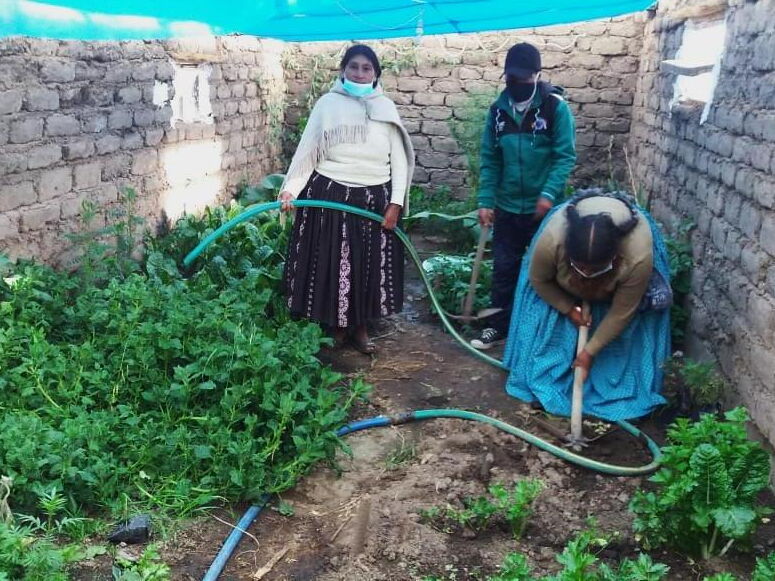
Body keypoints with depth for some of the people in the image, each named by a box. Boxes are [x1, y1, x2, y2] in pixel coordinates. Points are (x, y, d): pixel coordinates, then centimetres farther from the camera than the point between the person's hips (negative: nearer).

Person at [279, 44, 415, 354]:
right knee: (331, 264, 4)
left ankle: (360, 327, 24)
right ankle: (335, 326, 22)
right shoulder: (328, 103, -1)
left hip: (375, 199, 2)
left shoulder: (385, 107, 5)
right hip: (331, 196, -2)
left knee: (370, 264, 8)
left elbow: (399, 157, 5)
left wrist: (396, 202, -3)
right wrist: (290, 189, -16)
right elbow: (307, 151, -3)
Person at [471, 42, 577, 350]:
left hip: (543, 207, -3)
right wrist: (485, 201, -3)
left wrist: (549, 193, -24)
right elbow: (489, 159, 4)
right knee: (503, 268, 10)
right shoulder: (498, 109, 2)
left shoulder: (555, 107, -9)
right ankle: (498, 326, 23)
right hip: (507, 207, 4)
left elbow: (565, 156, -12)